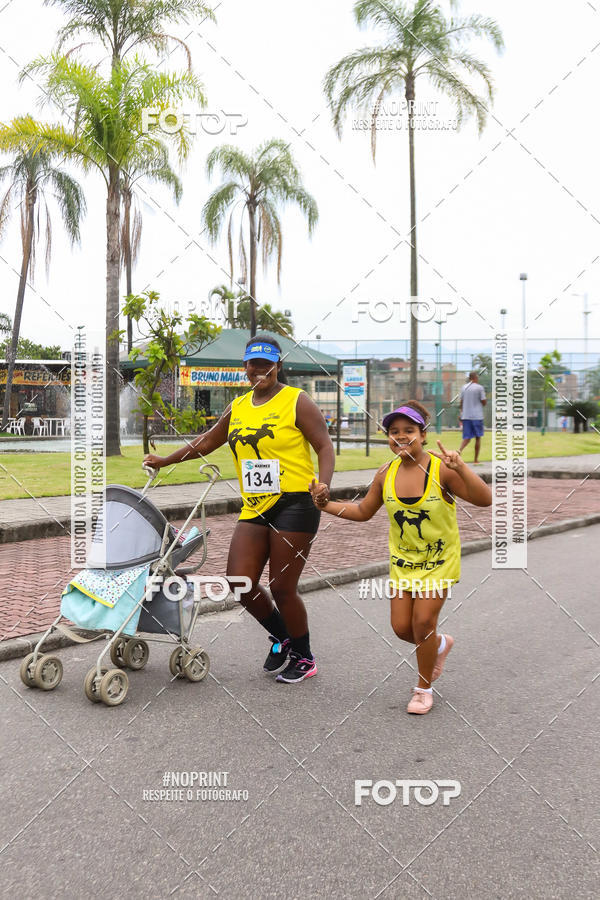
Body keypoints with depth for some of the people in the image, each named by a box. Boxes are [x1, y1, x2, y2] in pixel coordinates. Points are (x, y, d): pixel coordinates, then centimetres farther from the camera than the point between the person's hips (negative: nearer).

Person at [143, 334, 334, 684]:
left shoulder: (297, 401, -3)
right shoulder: (238, 407, 14)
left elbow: (325, 446, -8)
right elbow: (207, 442, 25)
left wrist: (323, 483, -25)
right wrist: (165, 461, 24)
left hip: (294, 504, -6)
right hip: (254, 508, 6)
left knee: (283, 589, -3)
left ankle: (304, 658, 21)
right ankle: (281, 637, 26)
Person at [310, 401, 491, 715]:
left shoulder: (441, 468, -19)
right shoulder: (386, 473, -5)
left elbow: (484, 500, -24)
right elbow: (363, 511, 8)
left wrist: (461, 468, -38)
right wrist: (326, 505, -4)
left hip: (439, 560, -4)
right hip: (403, 560, 4)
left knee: (423, 621, -9)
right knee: (401, 627, 2)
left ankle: (424, 689, 16)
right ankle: (439, 644, 38)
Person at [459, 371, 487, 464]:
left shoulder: (464, 387, 9)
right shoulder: (479, 388, -5)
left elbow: (461, 402, 12)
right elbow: (484, 402, -5)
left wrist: (461, 415, 20)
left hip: (465, 415, 4)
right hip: (477, 416, -4)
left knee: (467, 437, 6)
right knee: (478, 438, 7)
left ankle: (459, 451, -22)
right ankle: (476, 460, 8)